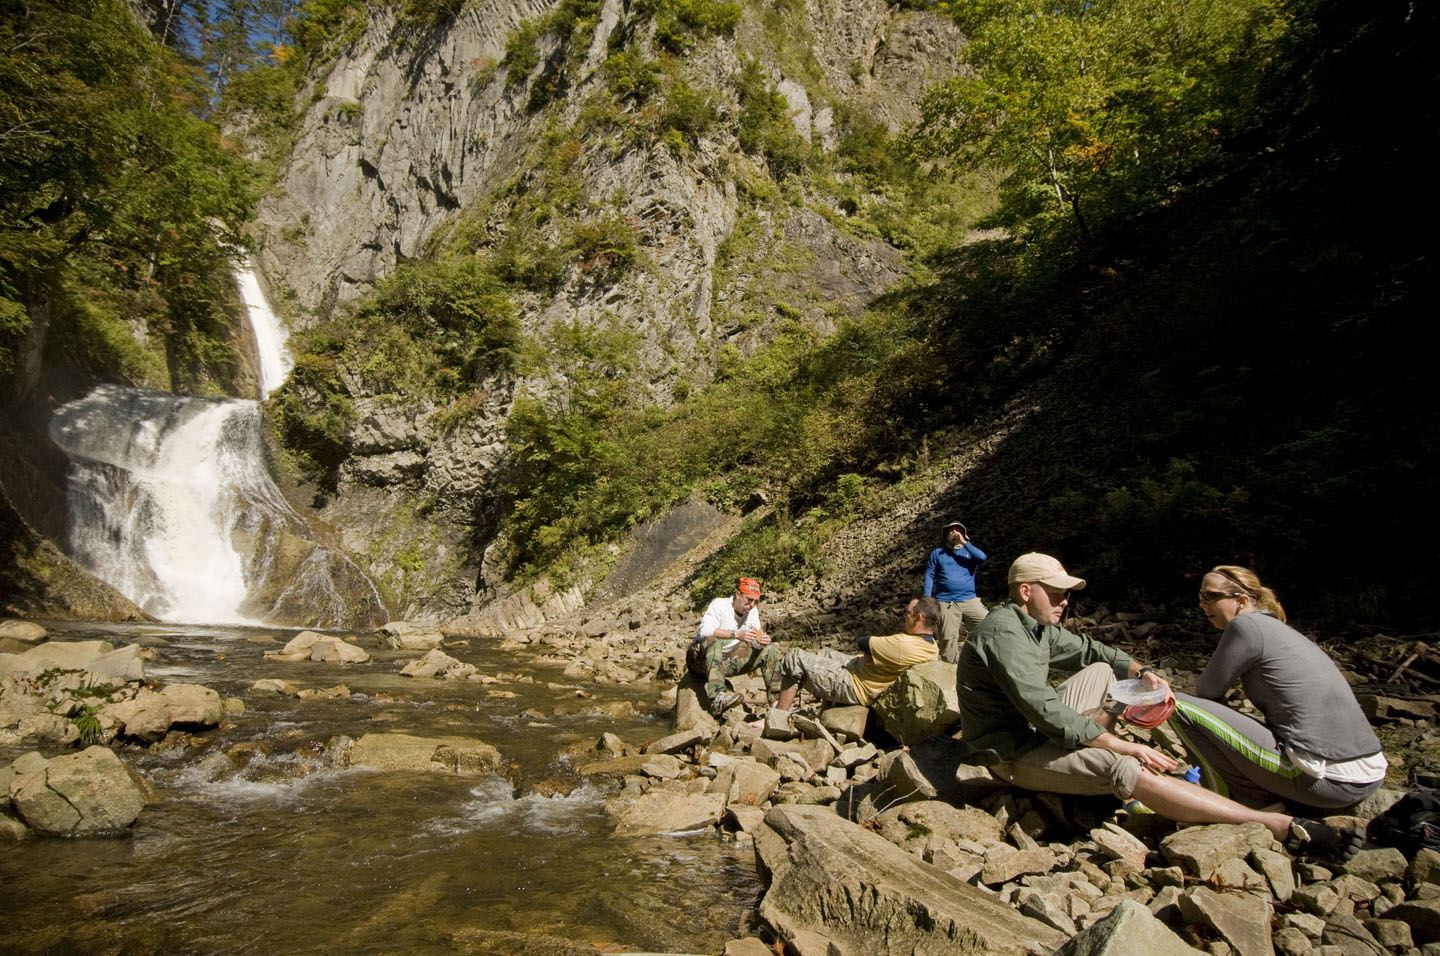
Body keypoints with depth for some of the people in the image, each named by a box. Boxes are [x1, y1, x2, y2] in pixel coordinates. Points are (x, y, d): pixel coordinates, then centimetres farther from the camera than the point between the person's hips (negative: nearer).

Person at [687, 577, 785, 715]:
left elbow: (755, 644, 4)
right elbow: (704, 631, -34)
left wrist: (762, 641, -21)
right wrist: (736, 634, -43)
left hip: (725, 661, 7)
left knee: (771, 650, -3)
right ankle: (717, 697, -53)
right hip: (700, 659, -7)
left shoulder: (752, 611, 3)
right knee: (714, 640, -41)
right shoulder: (719, 605, -18)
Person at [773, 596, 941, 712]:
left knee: (793, 659, -6)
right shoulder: (932, 646, -4)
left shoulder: (902, 645, -34)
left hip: (855, 688, -10)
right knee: (827, 654, 33)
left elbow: (863, 643, -20)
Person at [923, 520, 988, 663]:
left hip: (969, 599, 1)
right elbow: (929, 575, 9)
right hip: (946, 602, -1)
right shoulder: (937, 553, 16)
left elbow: (982, 558, -6)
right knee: (948, 639, -5)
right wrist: (927, 598, -2)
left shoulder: (968, 551, 16)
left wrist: (964, 542, -4)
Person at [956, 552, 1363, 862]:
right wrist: (1127, 747, -24)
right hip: (1013, 754, -10)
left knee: (1103, 671, 19)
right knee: (1124, 768, -29)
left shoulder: (1034, 625, 8)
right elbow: (1046, 712, -29)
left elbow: (1086, 649, 21)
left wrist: (1142, 672, 3)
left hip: (1034, 730, 10)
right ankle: (1284, 827, -24)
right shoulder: (1004, 632, -23)